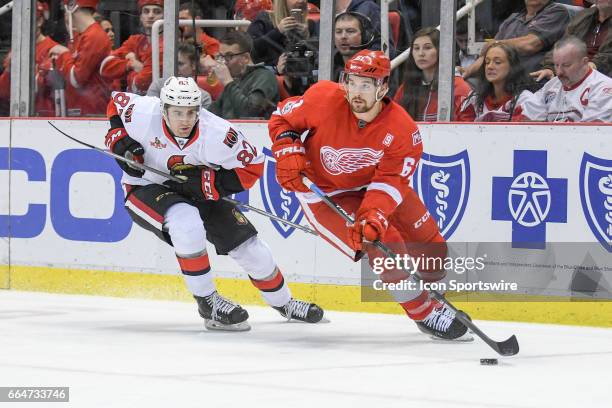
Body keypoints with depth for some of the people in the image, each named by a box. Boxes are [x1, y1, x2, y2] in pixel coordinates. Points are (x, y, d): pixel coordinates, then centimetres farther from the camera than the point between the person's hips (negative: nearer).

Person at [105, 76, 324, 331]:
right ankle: (206, 301, -17)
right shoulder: (143, 114, -26)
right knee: (187, 224, -35)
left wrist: (207, 182, -28)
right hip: (146, 188, -2)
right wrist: (119, 141, -17)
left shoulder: (216, 134, -29)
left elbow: (251, 166, -20)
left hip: (196, 193, 2)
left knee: (246, 243, 2)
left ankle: (282, 302, 31)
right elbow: (116, 102, -4)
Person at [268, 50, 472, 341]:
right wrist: (288, 151, -22)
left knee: (431, 248, 4)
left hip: (373, 185, 3)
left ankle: (436, 302, 34)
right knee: (387, 248, -20)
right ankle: (424, 314, 0)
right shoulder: (325, 99, -26)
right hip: (324, 192, -3)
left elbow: (388, 184, -26)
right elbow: (282, 117, -7)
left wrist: (373, 217, -42)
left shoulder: (403, 131, -24)